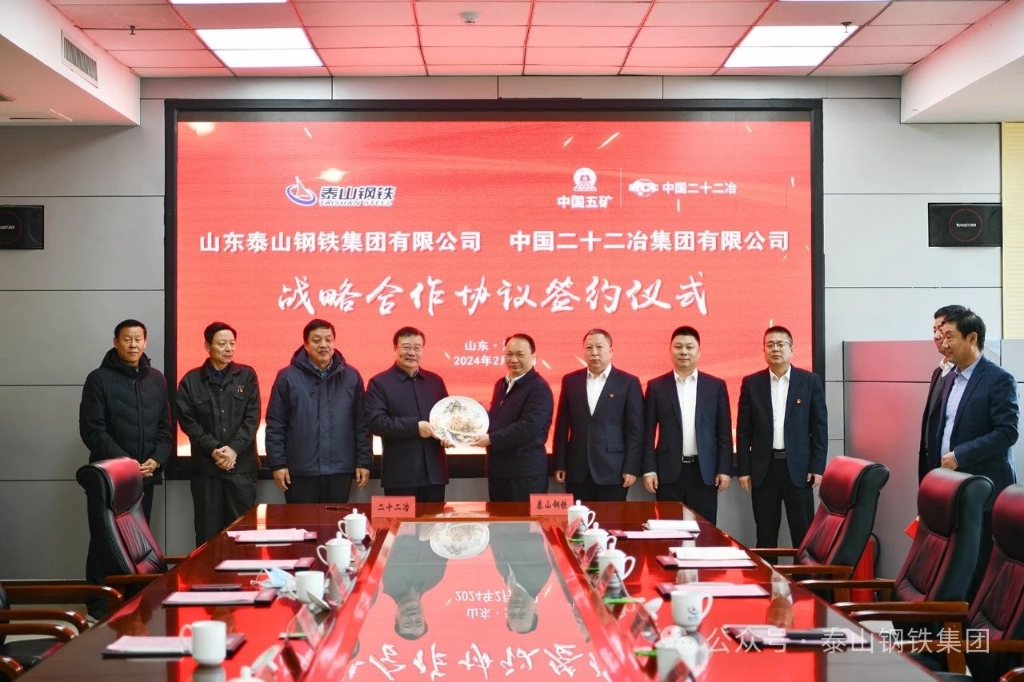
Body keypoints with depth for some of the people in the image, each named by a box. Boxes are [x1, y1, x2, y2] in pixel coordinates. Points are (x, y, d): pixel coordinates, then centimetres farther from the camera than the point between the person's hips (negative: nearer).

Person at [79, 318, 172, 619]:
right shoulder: (99, 379, -4)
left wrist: (156, 460, -7)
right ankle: (99, 606, 5)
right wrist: (125, 463, -16)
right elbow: (92, 430, -9)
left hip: (146, 476, 4)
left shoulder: (156, 379, 11)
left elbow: (165, 427, 11)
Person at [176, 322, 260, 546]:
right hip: (205, 466, 0)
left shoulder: (247, 375, 7)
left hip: (242, 465, 0)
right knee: (208, 531, 3)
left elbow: (252, 418, 0)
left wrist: (234, 448, -13)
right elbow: (187, 421, -1)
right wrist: (213, 449, -13)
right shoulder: (191, 380, 6)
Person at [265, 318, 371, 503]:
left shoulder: (351, 376, 5)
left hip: (340, 470, 2)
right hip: (300, 470, -2)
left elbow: (361, 423, 7)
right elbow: (275, 424, 0)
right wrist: (277, 463, -4)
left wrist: (363, 461, 3)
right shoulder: (288, 377, -1)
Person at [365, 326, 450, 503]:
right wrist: (415, 427, -19)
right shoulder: (379, 383, 0)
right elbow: (375, 422, -12)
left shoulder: (435, 381, 14)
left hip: (434, 471, 4)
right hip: (400, 474, -4)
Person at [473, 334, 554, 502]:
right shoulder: (501, 384, 16)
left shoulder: (539, 388, -13)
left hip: (526, 472, -8)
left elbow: (529, 427, -23)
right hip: (498, 469, 9)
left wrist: (491, 439, -19)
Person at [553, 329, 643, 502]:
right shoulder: (570, 381, 8)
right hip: (577, 470, 3)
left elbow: (635, 430, -2)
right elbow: (562, 426, 9)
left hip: (613, 470, -2)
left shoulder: (628, 382, 0)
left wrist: (631, 468, -7)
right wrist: (559, 464, 5)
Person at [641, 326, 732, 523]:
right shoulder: (656, 386, 4)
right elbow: (648, 432, 4)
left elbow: (724, 433, 5)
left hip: (705, 471, 1)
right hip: (669, 471, 0)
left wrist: (725, 469, -1)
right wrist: (649, 469, -3)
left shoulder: (716, 386, 6)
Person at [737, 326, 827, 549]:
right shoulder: (751, 383, 5)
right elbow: (743, 430, 5)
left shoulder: (810, 381, 2)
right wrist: (744, 469, 0)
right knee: (765, 534, 6)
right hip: (763, 467, 1)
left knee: (804, 532, 2)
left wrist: (817, 467, -5)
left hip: (798, 467, -1)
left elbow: (820, 427, 2)